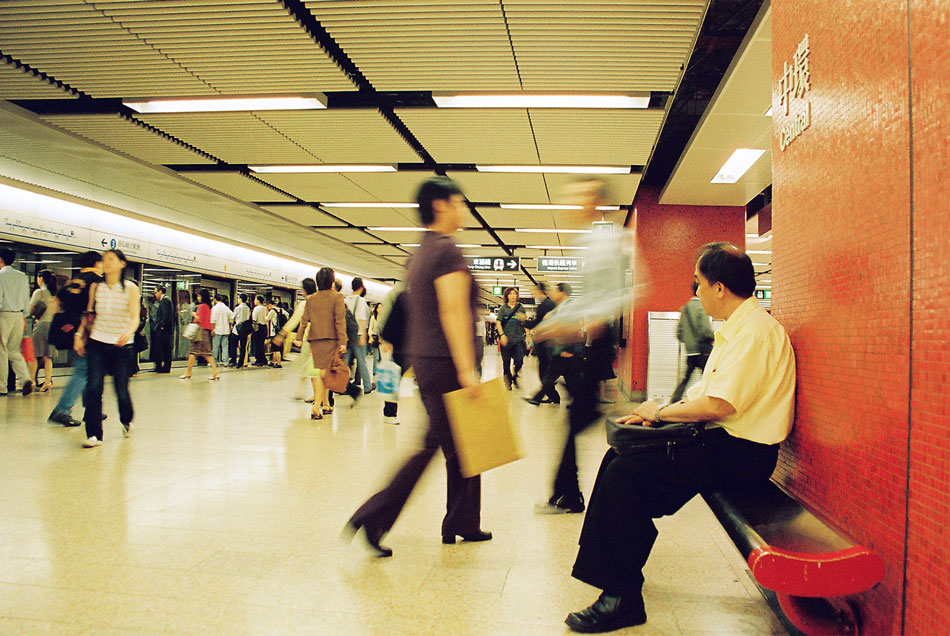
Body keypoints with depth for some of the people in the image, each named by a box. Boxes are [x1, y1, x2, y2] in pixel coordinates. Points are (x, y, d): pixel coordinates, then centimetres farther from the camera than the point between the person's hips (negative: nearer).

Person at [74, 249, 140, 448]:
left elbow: (135, 317, -10)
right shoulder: (96, 287, 7)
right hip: (97, 344, 2)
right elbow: (89, 314, 16)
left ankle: (126, 422, 32)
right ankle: (94, 435, -3)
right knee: (93, 388, -10)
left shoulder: (130, 288, -2)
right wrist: (79, 335, 5)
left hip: (121, 346, -2)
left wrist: (128, 332, -29)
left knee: (121, 390, 2)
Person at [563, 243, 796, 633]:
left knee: (627, 473, -19)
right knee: (620, 455, 6)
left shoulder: (754, 331, -18)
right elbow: (707, 392, 19)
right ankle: (606, 567, 15)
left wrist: (660, 412, -10)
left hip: (741, 454, -10)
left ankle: (621, 598, -10)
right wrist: (657, 412, 5)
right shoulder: (737, 327, 15)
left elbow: (717, 405, -26)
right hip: (723, 441, 10)